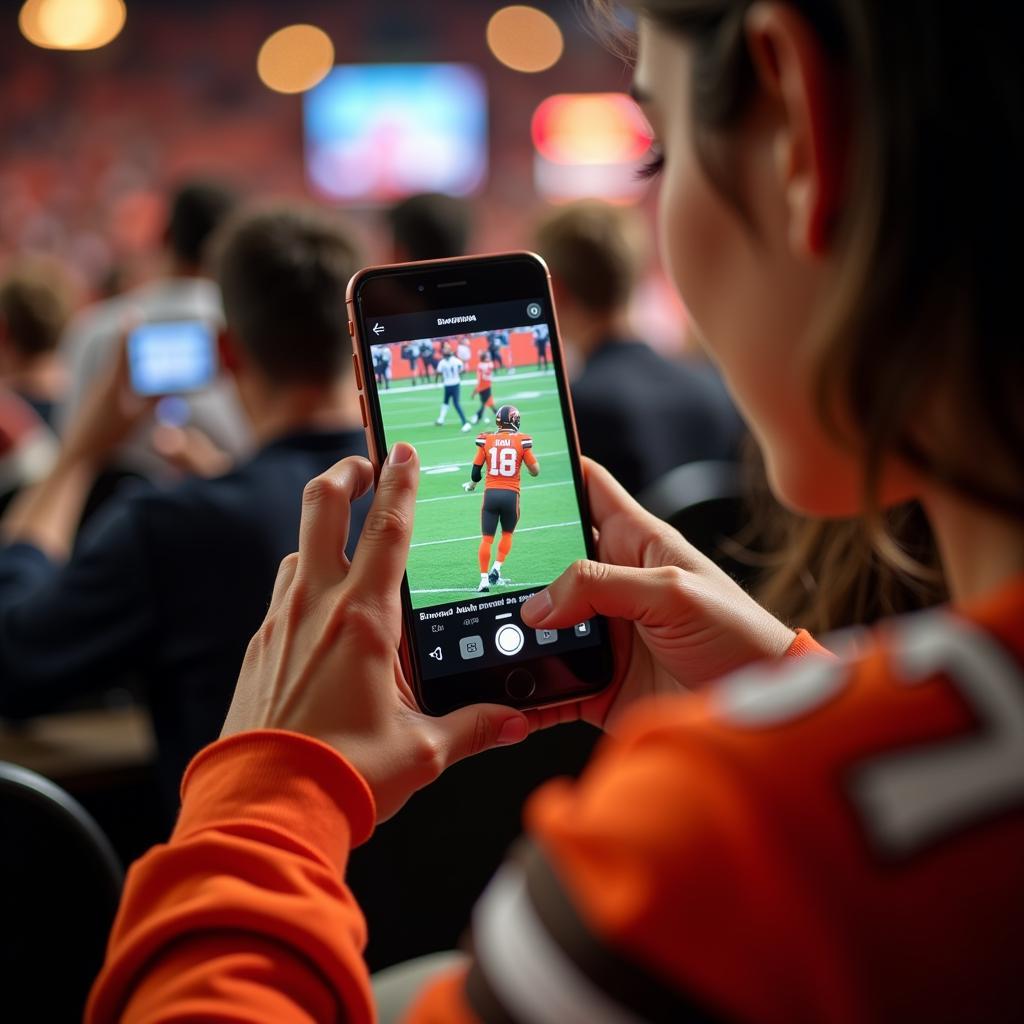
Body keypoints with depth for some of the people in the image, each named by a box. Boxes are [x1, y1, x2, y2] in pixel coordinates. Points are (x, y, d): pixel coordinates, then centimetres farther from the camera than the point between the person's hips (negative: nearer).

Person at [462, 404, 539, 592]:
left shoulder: (486, 440, 0)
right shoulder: (521, 441, -3)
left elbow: (476, 470, 4)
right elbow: (535, 471, 1)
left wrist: (472, 484, 25)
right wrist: (531, 457, 21)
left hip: (491, 493, 1)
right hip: (511, 494, -1)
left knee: (487, 538, 6)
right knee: (507, 534, 21)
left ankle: (484, 579, 2)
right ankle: (496, 569, 11)